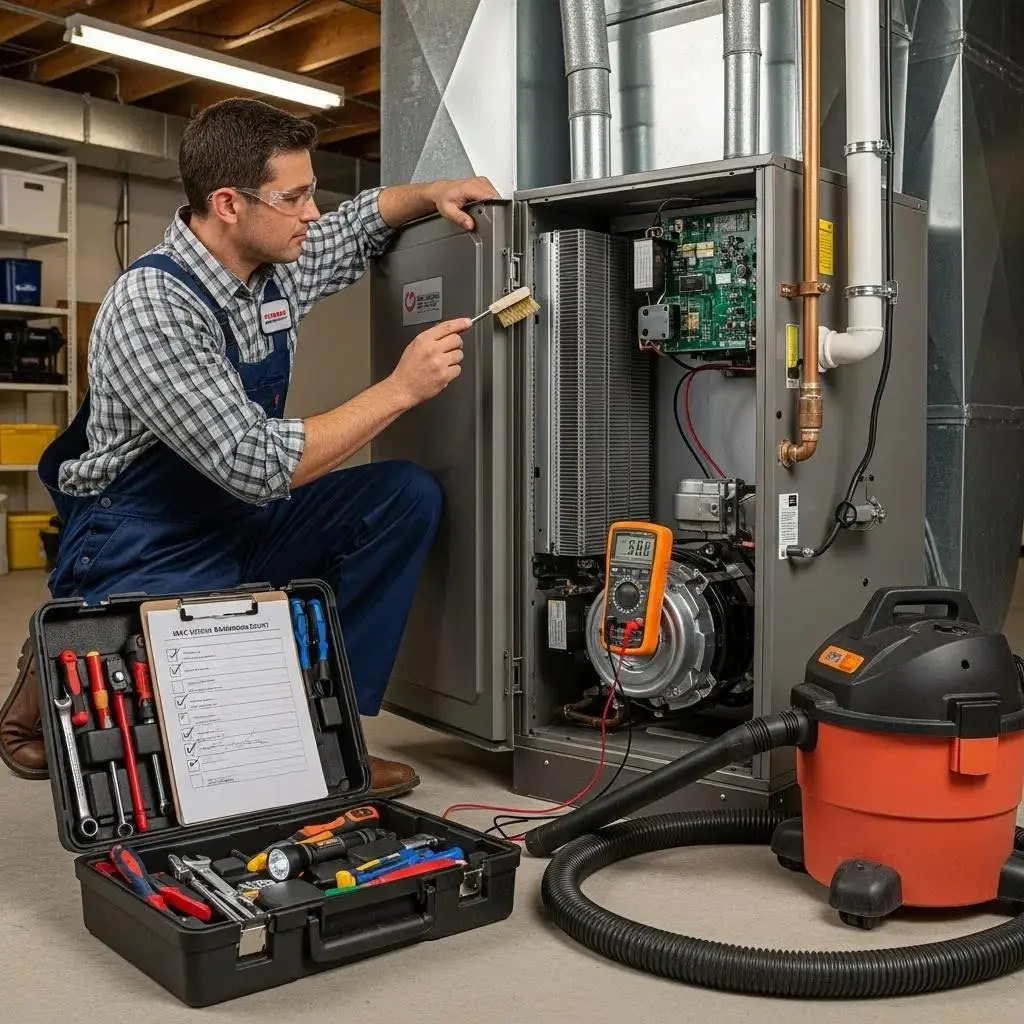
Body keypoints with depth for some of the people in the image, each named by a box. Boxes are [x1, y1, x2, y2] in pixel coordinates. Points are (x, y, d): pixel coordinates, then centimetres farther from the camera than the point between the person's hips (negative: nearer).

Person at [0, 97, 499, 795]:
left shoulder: (277, 265, -1)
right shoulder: (150, 307, -25)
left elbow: (357, 226, 21)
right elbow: (258, 467, -31)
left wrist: (432, 195, 0)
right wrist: (401, 390, -26)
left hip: (239, 526, 8)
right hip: (142, 559, -8)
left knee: (408, 496, -9)